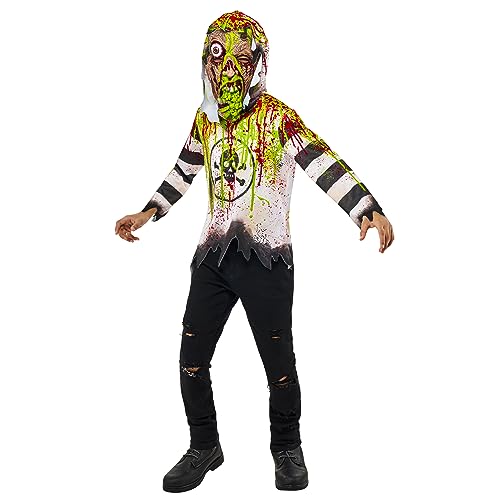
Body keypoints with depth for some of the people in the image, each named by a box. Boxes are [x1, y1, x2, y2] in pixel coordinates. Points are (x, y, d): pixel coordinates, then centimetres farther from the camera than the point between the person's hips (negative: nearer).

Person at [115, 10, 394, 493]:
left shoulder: (277, 116, -7)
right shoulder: (205, 118, 11)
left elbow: (324, 164, -18)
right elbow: (185, 170, 25)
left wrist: (369, 210, -31)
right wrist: (147, 213, 25)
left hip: (266, 258, -5)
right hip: (214, 255, 5)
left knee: (278, 362, 3)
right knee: (192, 359, 7)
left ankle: (287, 450, 27)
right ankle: (204, 447, 29)